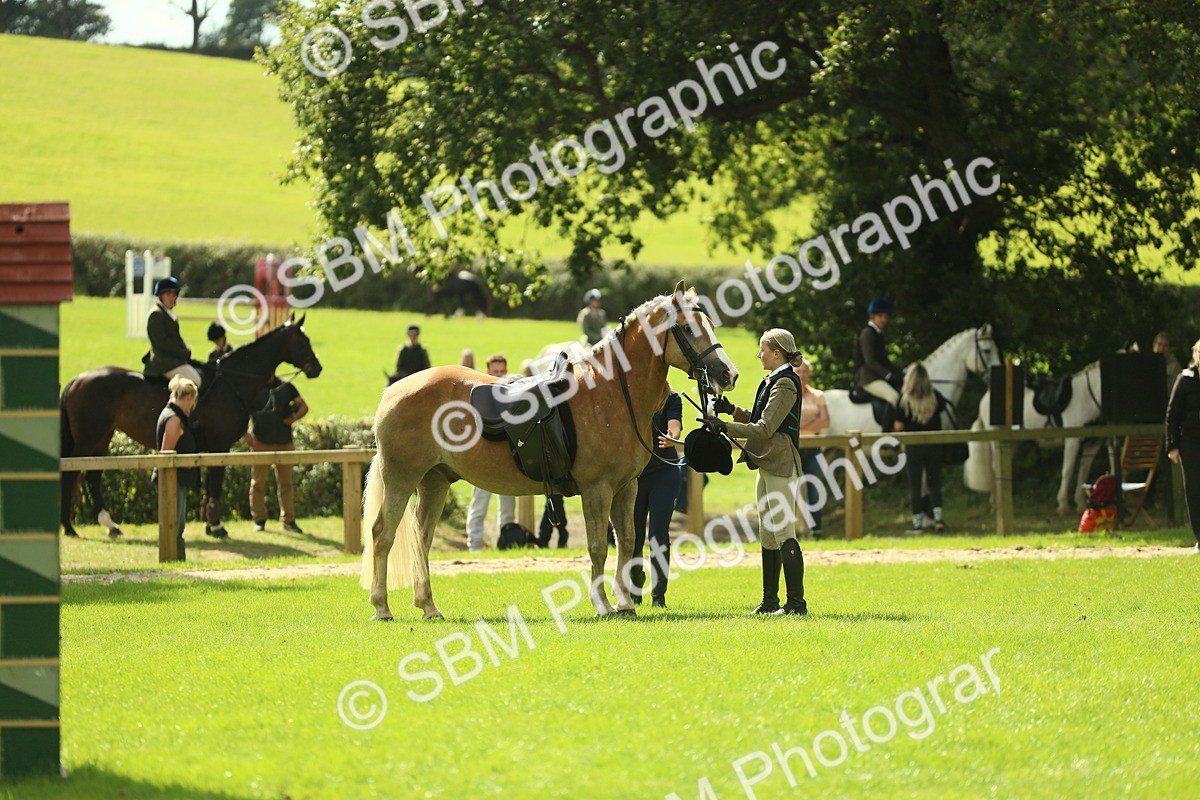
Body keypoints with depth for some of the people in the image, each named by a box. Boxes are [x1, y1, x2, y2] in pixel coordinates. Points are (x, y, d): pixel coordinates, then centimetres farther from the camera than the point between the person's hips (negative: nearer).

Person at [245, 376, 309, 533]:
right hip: (261, 443, -2)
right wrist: (246, 434, -16)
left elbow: (303, 406, 11)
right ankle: (259, 520, 12)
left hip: (284, 442, 2)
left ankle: (288, 520, 11)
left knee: (285, 482, 6)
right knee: (258, 482, 3)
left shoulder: (286, 387, 6)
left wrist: (295, 417, -11)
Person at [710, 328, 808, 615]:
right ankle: (770, 600, 19)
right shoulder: (772, 381, 16)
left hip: (780, 466, -11)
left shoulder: (785, 384, -14)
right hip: (767, 465, 11)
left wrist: (725, 427, -19)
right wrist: (732, 410, 14)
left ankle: (796, 602, -9)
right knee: (768, 535, 13)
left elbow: (765, 428, -20)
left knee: (783, 533, -10)